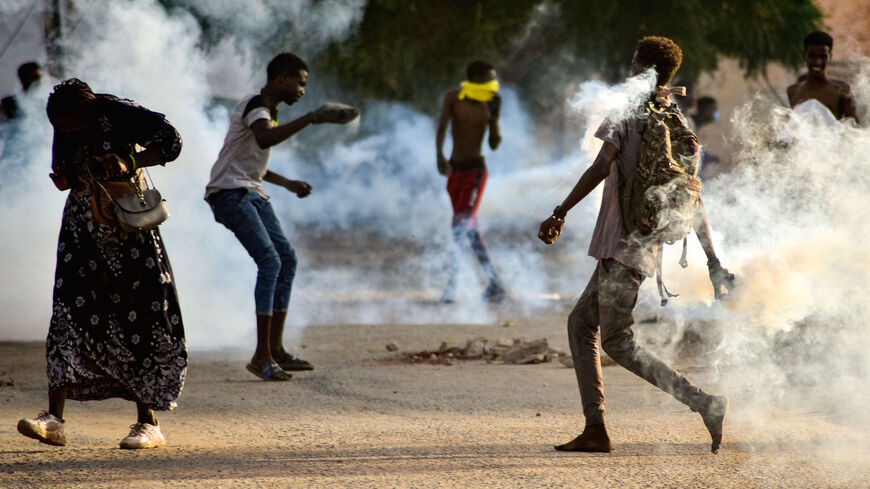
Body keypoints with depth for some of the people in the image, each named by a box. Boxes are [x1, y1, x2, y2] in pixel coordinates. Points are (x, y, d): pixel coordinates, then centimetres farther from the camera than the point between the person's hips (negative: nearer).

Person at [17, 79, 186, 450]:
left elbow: (171, 141, -14)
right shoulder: (63, 132, 1)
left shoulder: (119, 114, -14)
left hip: (128, 227, -4)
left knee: (139, 318, -4)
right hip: (83, 229, 4)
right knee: (69, 313, -7)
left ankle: (148, 423, 1)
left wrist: (130, 162, -26)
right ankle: (54, 419, -11)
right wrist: (62, 177, -6)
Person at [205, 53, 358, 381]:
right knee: (270, 261, -19)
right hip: (229, 193, -10)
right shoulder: (255, 106, -13)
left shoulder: (269, 111, 19)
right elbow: (264, 139, -38)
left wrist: (288, 184, 24)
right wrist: (311, 119, -40)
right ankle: (262, 356, -19)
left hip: (252, 194, 10)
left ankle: (275, 348, 10)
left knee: (287, 259, 6)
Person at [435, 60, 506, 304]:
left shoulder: (489, 106, 1)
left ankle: (452, 285, -20)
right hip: (454, 169, 3)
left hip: (476, 169, -3)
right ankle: (495, 285, 16)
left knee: (461, 225, -16)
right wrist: (440, 156, -29)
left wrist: (495, 115, -9)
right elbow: (442, 128, -14)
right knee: (470, 229, 7)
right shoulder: (453, 98, -1)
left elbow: (495, 144, 3)